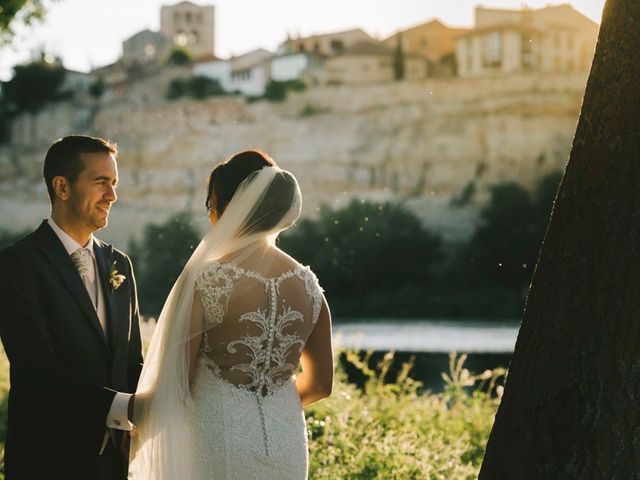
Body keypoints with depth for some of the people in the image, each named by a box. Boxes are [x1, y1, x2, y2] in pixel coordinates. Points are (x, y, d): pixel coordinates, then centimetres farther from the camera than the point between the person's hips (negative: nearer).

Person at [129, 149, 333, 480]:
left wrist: (133, 426, 7)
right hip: (287, 442, 5)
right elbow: (320, 383, 10)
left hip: (219, 443, -5)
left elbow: (175, 383, -12)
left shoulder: (206, 281, -14)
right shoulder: (307, 283, 1)